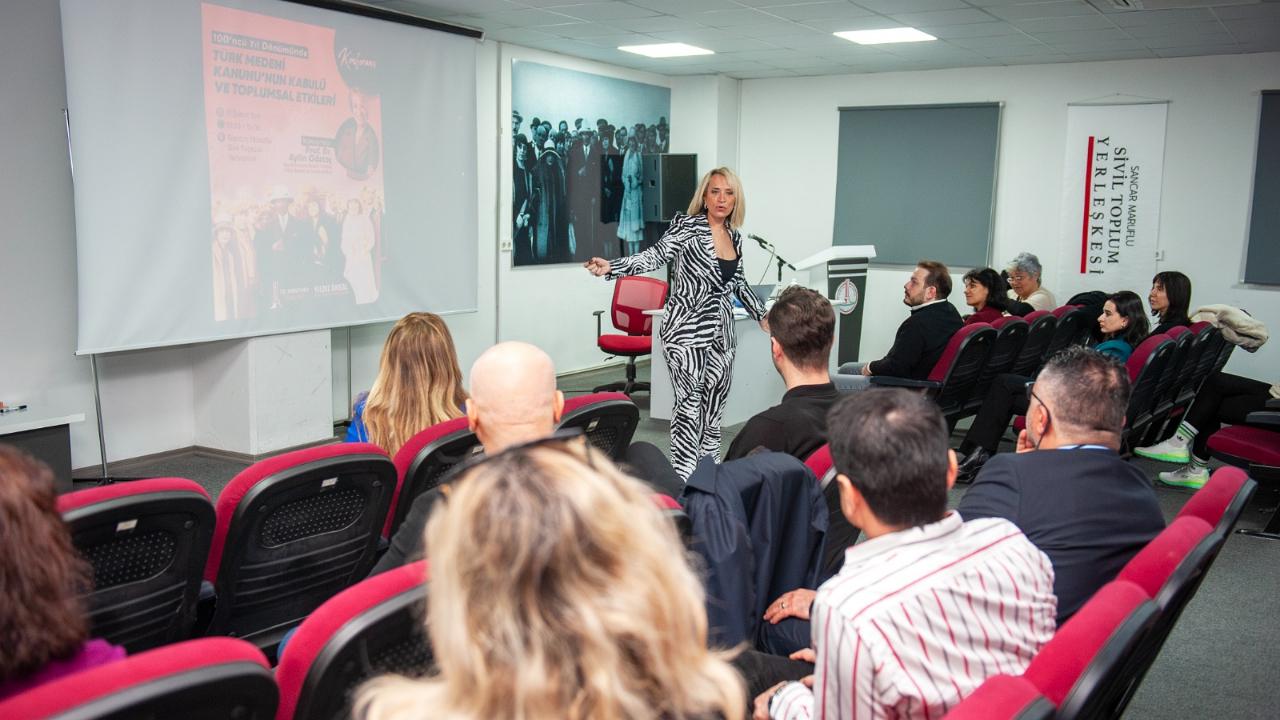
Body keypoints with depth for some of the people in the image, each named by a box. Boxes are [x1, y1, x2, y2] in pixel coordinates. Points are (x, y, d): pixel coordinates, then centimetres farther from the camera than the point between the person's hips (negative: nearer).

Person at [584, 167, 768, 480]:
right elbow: (653, 257, -16)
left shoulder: (735, 236, 13)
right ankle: (684, 477, -4)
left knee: (715, 404, 8)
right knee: (689, 403, -9)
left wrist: (763, 316, 30)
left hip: (721, 330, 6)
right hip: (687, 329, -6)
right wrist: (611, 267, -30)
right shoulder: (687, 226, -6)